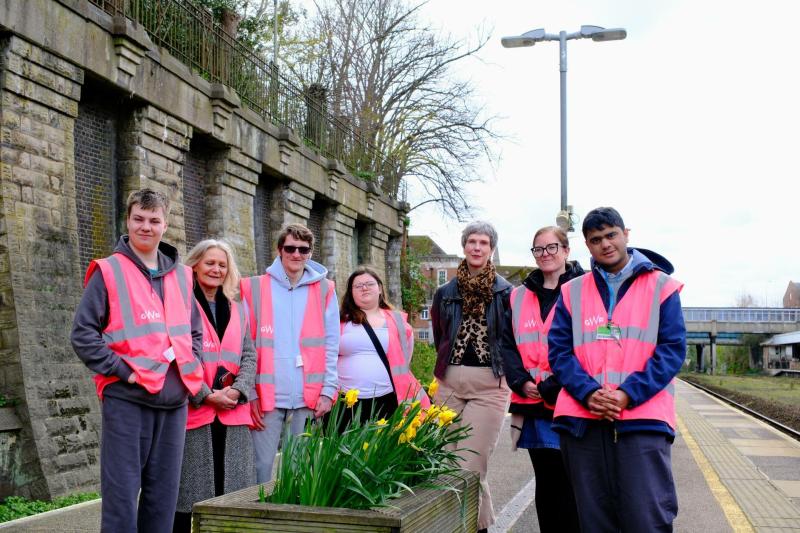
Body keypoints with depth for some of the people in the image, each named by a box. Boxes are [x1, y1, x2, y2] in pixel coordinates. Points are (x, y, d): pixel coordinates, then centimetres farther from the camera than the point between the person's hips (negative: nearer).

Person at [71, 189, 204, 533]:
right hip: (127, 399, -5)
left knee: (163, 492, 11)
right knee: (122, 491, -2)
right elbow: (83, 334, -5)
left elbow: (194, 331, 24)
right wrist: (121, 370, -12)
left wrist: (190, 366, 8)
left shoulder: (181, 276, 15)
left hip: (174, 400, 5)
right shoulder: (108, 272, 0)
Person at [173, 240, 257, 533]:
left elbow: (249, 355, 12)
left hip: (232, 415, 5)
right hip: (193, 412, -5)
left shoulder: (238, 310, 18)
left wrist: (238, 390, -5)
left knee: (230, 494, 7)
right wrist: (205, 395, -13)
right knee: (186, 495, 0)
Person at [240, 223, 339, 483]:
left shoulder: (324, 290, 7)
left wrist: (328, 390, -4)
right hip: (266, 396, -1)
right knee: (262, 466, -1)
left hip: (309, 397, 1)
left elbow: (331, 346, 5)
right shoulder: (254, 288, 3)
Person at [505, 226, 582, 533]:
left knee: (568, 484, -2)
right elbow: (510, 344, 11)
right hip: (532, 404, 4)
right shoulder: (520, 295, 14)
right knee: (545, 483, 12)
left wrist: (554, 385, -15)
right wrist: (522, 382, -6)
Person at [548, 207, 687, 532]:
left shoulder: (661, 286, 7)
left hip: (643, 419, -2)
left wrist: (628, 394, -13)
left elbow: (673, 348, 0)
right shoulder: (571, 292, 14)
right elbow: (559, 350, 7)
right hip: (582, 419, 3)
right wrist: (588, 393, -11)